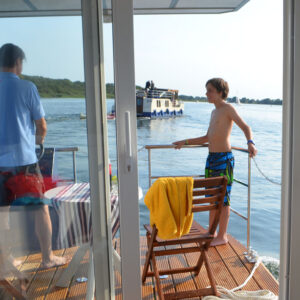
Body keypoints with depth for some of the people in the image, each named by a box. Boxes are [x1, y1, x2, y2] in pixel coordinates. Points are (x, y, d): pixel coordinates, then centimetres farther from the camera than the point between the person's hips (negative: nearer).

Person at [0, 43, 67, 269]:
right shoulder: (26, 87, -6)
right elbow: (42, 126, -1)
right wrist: (39, 138, 21)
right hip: (22, 158, -4)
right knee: (40, 208, 7)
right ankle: (48, 258, 17)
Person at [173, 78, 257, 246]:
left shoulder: (228, 108, -7)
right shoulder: (214, 112, 19)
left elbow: (245, 127, -18)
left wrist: (250, 143, -37)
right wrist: (185, 142, 27)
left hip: (224, 158, -8)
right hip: (211, 158, 9)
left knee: (223, 198, -1)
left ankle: (223, 236, 10)